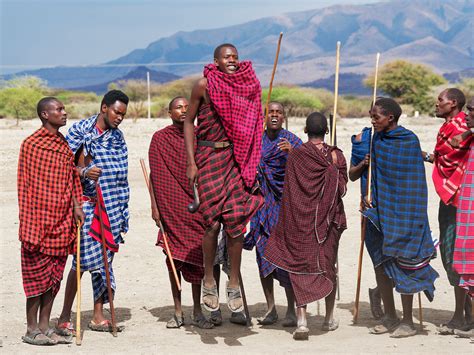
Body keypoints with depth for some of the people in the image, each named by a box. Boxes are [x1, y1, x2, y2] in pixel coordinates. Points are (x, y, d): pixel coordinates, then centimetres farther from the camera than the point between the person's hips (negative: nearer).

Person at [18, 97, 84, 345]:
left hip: (62, 220, 7)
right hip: (39, 219, -7)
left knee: (54, 274, 8)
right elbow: (25, 184, -6)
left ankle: (44, 326, 15)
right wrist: (28, 223, -9)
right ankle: (32, 330, 6)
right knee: (38, 273, -2)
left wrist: (76, 206, 6)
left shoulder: (64, 145, 14)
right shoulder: (31, 144, -6)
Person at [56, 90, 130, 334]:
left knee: (105, 258, 6)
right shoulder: (80, 130, -3)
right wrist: (84, 172, -25)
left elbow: (120, 175, 15)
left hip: (110, 206, 6)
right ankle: (64, 318, -4)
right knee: (83, 258, -12)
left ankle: (98, 317, 13)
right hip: (85, 202, -5)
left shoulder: (117, 137, 13)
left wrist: (122, 213, 11)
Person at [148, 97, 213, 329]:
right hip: (171, 207, -1)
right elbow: (155, 175, 1)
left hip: (196, 205, 1)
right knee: (174, 256, 4)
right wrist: (155, 206, -4)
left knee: (196, 256, 2)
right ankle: (177, 312, 11)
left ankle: (197, 312, 10)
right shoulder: (160, 139, 2)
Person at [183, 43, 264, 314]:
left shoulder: (248, 85, 7)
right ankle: (209, 281, 13)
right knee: (212, 221, -3)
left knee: (236, 220, -2)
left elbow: (253, 127, 14)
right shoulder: (204, 85, -1)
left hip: (236, 158, 2)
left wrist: (253, 164, 8)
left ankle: (234, 283, 9)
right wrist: (191, 163, -3)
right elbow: (189, 122, 3)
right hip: (209, 157, -2)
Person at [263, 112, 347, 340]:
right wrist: (335, 165, 7)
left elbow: (288, 192, -2)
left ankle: (302, 321, -14)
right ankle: (329, 318, 28)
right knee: (328, 265, 17)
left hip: (300, 221, -1)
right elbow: (342, 189, -5)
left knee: (300, 269, 0)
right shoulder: (335, 156, -3)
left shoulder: (295, 155, -4)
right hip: (328, 220, 1)